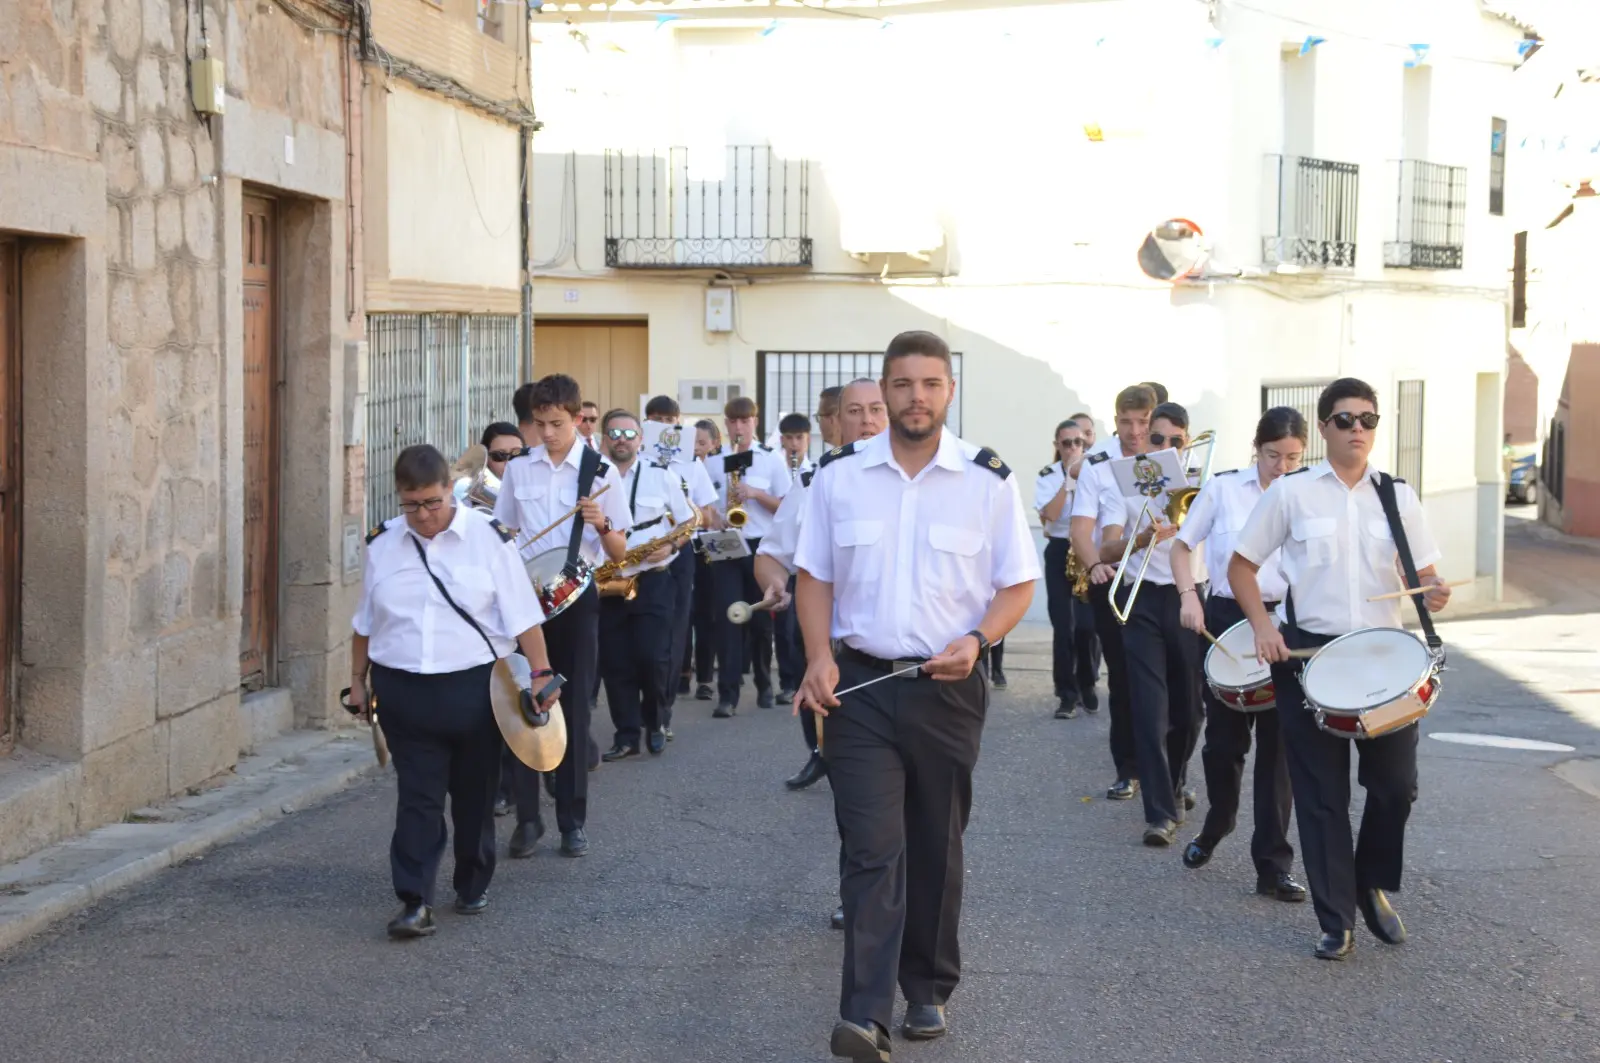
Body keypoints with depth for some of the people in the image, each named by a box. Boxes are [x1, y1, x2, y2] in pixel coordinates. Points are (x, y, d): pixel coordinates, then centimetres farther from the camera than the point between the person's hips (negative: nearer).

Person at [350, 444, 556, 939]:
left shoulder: (488, 537, -4)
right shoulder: (383, 544, 5)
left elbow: (522, 615, -5)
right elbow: (366, 621, 16)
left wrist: (542, 672, -10)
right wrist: (358, 679, 17)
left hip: (474, 688, -1)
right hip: (403, 690, 1)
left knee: (474, 796, 11)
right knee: (417, 797, -3)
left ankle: (473, 886, 27)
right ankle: (414, 901, -6)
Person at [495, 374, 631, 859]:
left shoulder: (601, 472, -1)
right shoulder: (518, 470, 7)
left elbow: (619, 552, -2)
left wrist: (602, 525, -22)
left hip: (577, 598, -2)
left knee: (575, 708, 3)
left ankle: (572, 822, 12)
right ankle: (526, 818, 9)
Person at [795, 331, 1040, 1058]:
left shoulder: (988, 481, -2)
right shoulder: (839, 476, 1)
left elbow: (1017, 585, 2)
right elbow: (814, 575, 7)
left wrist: (977, 639, -16)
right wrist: (819, 657, -8)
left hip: (948, 689, 1)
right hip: (861, 684, -1)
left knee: (936, 847, 12)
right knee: (872, 848, -9)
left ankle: (927, 991, 28)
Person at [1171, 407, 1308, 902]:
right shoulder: (1223, 489, 0)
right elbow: (1182, 545, 6)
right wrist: (1189, 595, -9)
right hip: (1227, 621, 0)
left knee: (1277, 745, 0)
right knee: (1225, 738, 7)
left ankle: (1273, 865, 5)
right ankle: (1215, 828, 34)